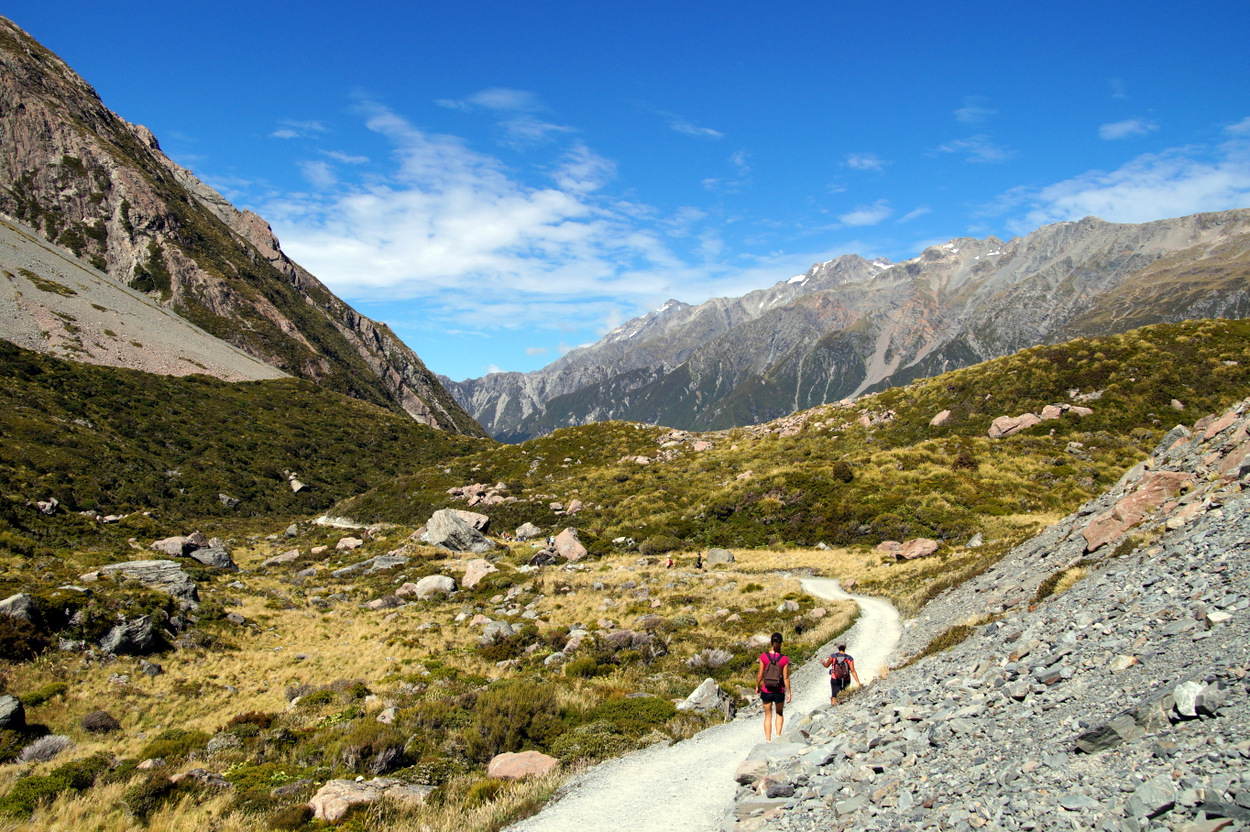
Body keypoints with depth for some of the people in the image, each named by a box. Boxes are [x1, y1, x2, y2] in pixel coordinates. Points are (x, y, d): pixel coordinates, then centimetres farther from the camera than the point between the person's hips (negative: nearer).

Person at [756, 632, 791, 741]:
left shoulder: (764, 657, -11)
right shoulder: (784, 659, -12)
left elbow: (760, 675, -6)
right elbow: (786, 678, -8)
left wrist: (757, 686, 11)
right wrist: (789, 692, 3)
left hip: (766, 691, 0)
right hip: (779, 692, 0)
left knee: (768, 715, 17)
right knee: (780, 714, 24)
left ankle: (768, 740, 16)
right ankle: (778, 736, 14)